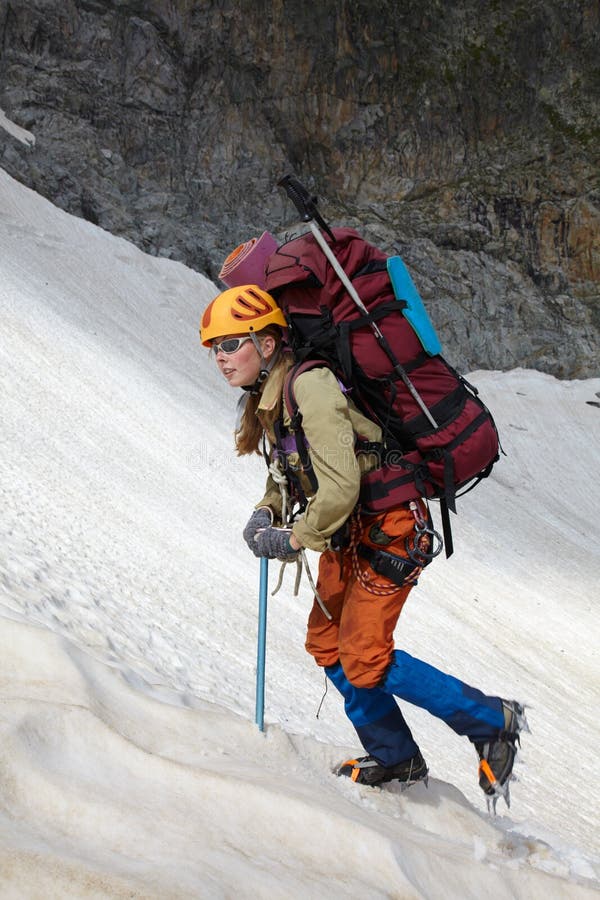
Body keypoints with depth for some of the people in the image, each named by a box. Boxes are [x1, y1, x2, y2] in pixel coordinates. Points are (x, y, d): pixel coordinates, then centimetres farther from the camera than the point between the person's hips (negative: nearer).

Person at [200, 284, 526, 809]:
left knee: (364, 659, -9)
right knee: (327, 643, 12)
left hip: (388, 530, -10)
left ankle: (493, 721, 6)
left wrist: (296, 539, -20)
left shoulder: (310, 385, -25)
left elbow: (341, 484, -32)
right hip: (350, 534, 10)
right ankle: (397, 760, 27)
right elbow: (288, 470, 20)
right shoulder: (267, 397, 5)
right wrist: (267, 513, 1)